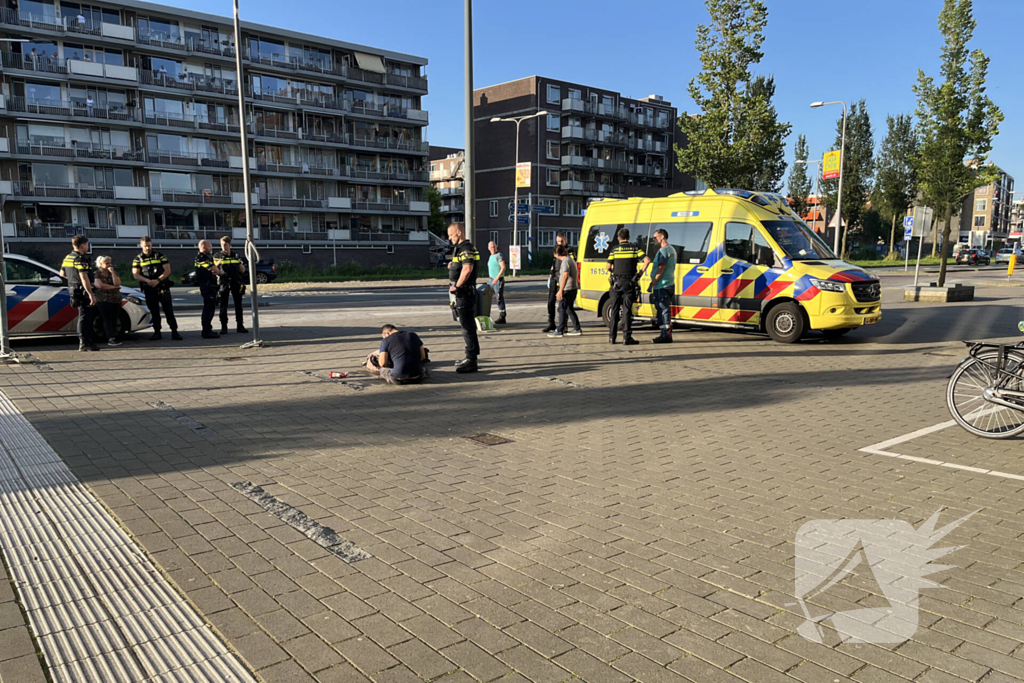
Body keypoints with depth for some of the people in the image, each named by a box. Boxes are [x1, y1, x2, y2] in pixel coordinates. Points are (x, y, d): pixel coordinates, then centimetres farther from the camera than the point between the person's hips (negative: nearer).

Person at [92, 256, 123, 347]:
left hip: (116, 301, 4)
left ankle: (114, 338, 1)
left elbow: (117, 283, -2)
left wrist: (112, 272, -6)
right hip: (103, 301, -4)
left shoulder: (113, 273, 15)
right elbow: (100, 285, -14)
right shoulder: (97, 274, 1)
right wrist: (113, 287, -5)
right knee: (107, 319, -9)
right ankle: (111, 338, -16)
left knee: (114, 320, 0)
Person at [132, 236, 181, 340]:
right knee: (154, 312, 7)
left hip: (162, 288, -2)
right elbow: (135, 274, 0)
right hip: (149, 290, 2)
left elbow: (167, 270, -1)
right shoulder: (138, 259, 8)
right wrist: (148, 280, -17)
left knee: (168, 310, -4)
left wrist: (158, 280, -16)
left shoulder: (160, 256, 6)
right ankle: (157, 333, 14)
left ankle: (174, 332, -3)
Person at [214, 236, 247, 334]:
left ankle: (240, 325, 12)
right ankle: (224, 327, -1)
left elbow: (243, 271, 13)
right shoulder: (217, 256, 6)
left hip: (236, 283, 2)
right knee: (223, 306, -4)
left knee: (238, 305, 5)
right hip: (224, 283, -2)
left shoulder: (236, 256, 12)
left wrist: (240, 264, -7)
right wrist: (217, 264, -22)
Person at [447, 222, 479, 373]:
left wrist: (456, 286, -23)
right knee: (468, 326, 17)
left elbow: (467, 269, -31)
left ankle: (471, 361, -4)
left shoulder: (466, 249, -16)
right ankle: (471, 356, 27)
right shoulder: (460, 249, 17)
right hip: (462, 293, 11)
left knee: (468, 327, -8)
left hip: (465, 293, -11)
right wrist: (453, 266, 10)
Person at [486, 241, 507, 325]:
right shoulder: (491, 256, 16)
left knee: (500, 299, -5)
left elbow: (503, 268, -20)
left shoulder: (499, 255, -12)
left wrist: (497, 278, -26)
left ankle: (502, 318, 0)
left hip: (498, 280, -9)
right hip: (491, 280, 9)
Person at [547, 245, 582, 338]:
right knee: (569, 309, 16)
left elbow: (565, 275, -26)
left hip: (567, 289, -10)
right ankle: (577, 329, 18)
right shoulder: (570, 259, 16)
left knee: (562, 309, -5)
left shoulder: (565, 261, -15)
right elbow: (576, 273, 27)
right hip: (573, 288, 10)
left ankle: (559, 331, -3)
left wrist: (560, 290, -28)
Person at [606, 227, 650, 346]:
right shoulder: (635, 248, 3)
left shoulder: (614, 249, 3)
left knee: (614, 310, 8)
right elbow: (647, 260, -8)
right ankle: (627, 337, -2)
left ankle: (612, 337, 10)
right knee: (627, 310, 1)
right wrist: (641, 272, 1)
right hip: (629, 282, 0)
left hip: (616, 282, 0)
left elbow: (608, 266, -3)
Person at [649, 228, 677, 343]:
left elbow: (661, 269, -20)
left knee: (663, 310, -8)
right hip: (670, 284, 10)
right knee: (664, 310, 14)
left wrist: (652, 283, -16)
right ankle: (665, 334, 19)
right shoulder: (672, 249, 19)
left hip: (662, 285, -10)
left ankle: (666, 336, -7)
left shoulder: (663, 250, -14)